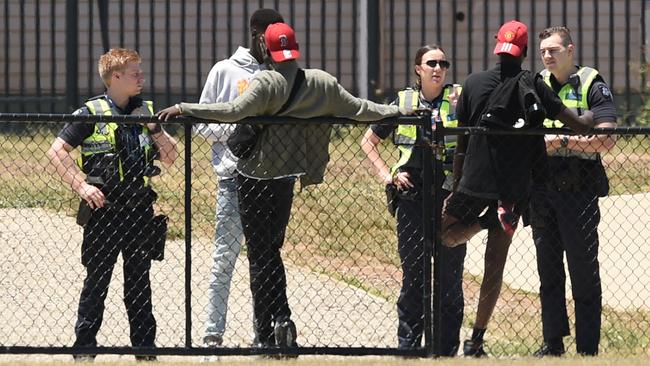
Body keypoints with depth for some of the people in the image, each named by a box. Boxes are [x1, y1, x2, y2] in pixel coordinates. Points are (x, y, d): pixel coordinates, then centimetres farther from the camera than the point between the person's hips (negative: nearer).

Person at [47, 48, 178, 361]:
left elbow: (170, 157, 12)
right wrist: (81, 185, -15)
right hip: (104, 208, -4)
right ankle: (84, 348, 6)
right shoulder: (92, 113, -6)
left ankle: (145, 347, 15)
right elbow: (57, 151, -7)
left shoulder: (146, 112, 10)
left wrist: (153, 127, -6)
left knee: (139, 280, 9)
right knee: (96, 279, 0)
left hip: (139, 206, 4)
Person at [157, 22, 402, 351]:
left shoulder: (266, 82, -15)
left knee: (259, 254, -1)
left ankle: (267, 333, -7)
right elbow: (357, 109, 10)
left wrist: (182, 109, -24)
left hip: (255, 175, -5)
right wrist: (395, 111, 26)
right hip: (286, 176, 5)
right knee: (271, 250, 18)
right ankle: (280, 321, 8)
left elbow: (232, 111, -28)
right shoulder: (322, 83, 1)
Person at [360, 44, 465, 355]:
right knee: (413, 271, 3)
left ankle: (447, 348, 6)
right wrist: (386, 174, 8)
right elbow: (368, 141, 18)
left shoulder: (458, 100, 4)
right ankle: (408, 341, 11)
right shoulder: (403, 102, 9)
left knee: (449, 273, 0)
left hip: (450, 198, -1)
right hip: (412, 197, 1)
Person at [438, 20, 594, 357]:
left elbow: (460, 143, 3)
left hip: (474, 181, -1)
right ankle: (476, 340, 6)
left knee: (447, 234, 21)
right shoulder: (533, 87, -5)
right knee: (494, 265, 8)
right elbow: (579, 126, -8)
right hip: (513, 188, 1)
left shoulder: (473, 84, -1)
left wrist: (457, 184, 13)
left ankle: (489, 220, -9)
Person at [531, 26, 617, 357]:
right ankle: (553, 343, 16)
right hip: (541, 190, 6)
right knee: (548, 269, 9)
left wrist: (563, 142, -19)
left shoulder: (591, 85, -4)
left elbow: (607, 140, -15)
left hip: (578, 190, -6)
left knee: (583, 270, -3)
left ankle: (588, 349, 0)